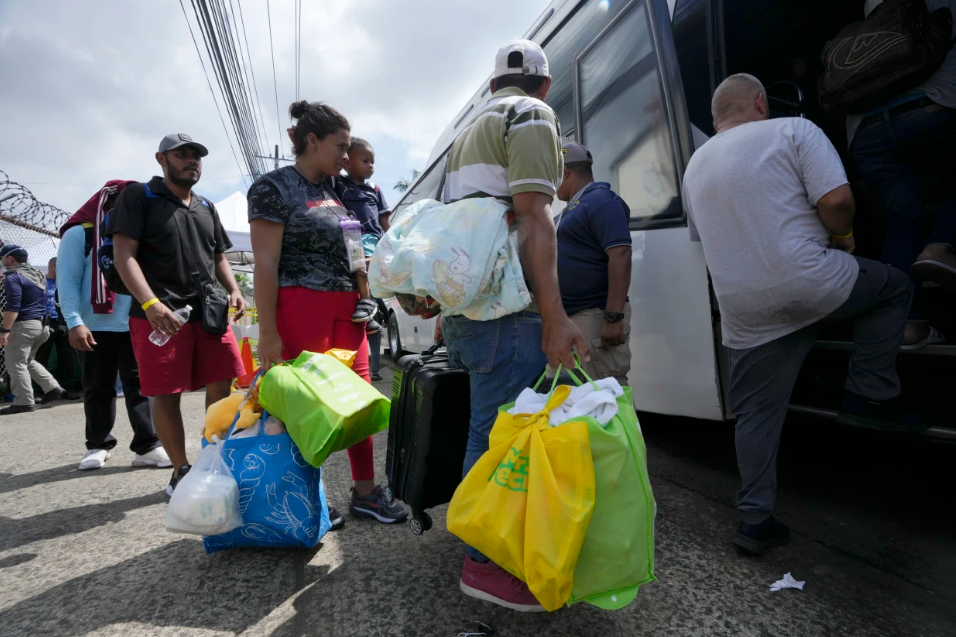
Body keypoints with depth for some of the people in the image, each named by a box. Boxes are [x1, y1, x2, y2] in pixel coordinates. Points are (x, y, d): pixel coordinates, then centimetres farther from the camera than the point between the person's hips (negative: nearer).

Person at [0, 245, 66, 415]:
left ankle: (24, 402, -3)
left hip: (23, 325, -9)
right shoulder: (37, 274, 17)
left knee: (16, 364, -3)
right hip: (41, 324, 9)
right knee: (28, 361, 21)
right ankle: (52, 388, 12)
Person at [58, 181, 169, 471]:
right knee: (98, 388, 8)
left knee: (139, 384, -1)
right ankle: (98, 445, 22)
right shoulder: (79, 234, 0)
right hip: (94, 327, -3)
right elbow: (68, 281, -6)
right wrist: (74, 322, -17)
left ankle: (147, 446, 1)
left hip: (134, 326, 3)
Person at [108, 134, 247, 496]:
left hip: (209, 313, 5)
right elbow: (123, 254, -6)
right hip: (159, 314, -5)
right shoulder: (138, 197, 3)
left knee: (221, 387, 3)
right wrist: (150, 303, -20)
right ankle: (181, 470, 15)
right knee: (166, 395, 0)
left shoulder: (206, 207, 19)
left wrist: (233, 291, 4)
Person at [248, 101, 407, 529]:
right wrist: (268, 333, -16)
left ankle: (365, 493, 19)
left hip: (346, 306, 7)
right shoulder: (274, 188, -5)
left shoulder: (334, 189, 16)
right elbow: (266, 263, -12)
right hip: (301, 305, -7)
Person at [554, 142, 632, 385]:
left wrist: (613, 316, -26)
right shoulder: (570, 208, 19)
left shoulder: (601, 200, -11)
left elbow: (620, 256, -21)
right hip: (569, 316, 10)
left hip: (595, 315, -10)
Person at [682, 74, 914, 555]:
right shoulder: (794, 131, 0)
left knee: (756, 414, 13)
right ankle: (869, 397, 18)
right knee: (894, 287, 24)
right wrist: (844, 237, 9)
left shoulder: (696, 166, 17)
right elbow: (836, 199, -12)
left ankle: (755, 519, 17)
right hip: (810, 284, -5)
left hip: (743, 310, 5)